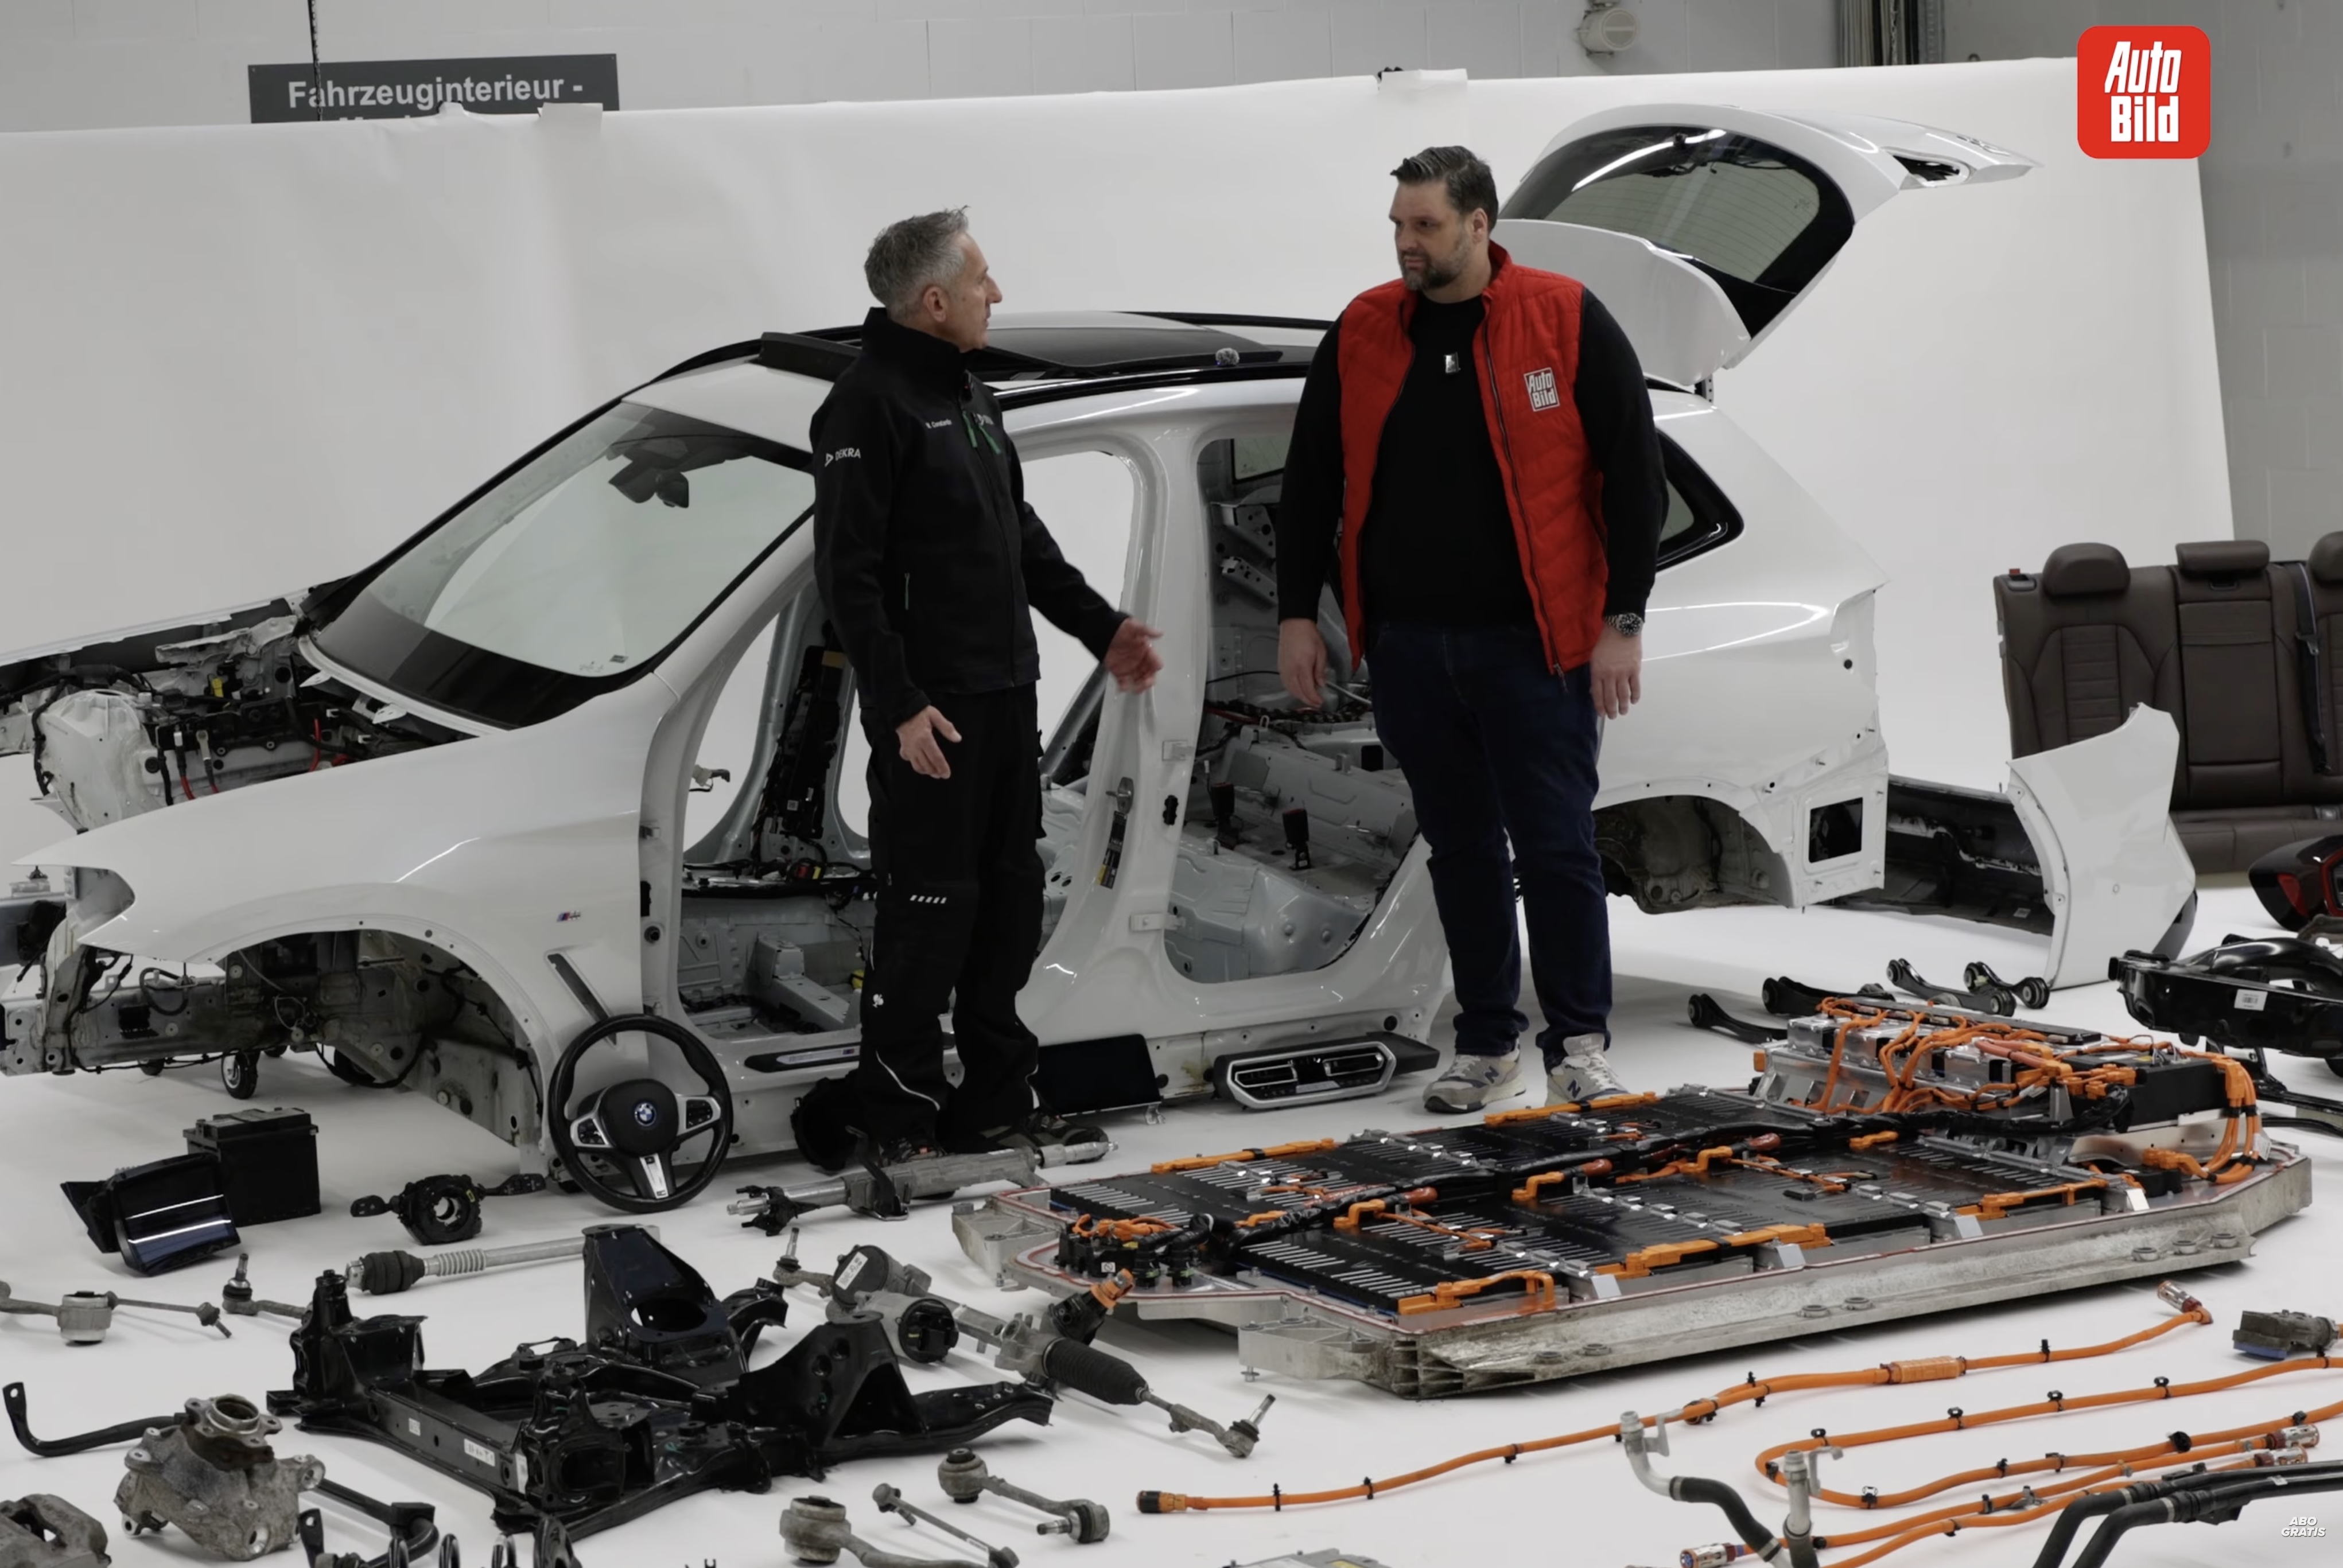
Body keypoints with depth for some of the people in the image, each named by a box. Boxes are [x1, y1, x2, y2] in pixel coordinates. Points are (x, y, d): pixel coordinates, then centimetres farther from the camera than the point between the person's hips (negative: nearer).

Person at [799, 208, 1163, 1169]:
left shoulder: (969, 395, 16)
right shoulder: (869, 405, -14)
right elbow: (849, 575, -18)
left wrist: (1099, 627, 19)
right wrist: (899, 705, -22)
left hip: (1006, 693, 9)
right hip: (930, 710, -9)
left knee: (1008, 896, 12)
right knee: (930, 905, -6)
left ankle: (996, 1096, 20)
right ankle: (892, 1109, 2)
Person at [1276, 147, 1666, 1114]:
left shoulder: (1567, 322, -6)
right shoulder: (1362, 334, 5)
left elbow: (1635, 478, -4)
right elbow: (1311, 481, 13)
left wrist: (1622, 622, -8)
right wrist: (1296, 613, 7)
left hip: (1532, 641, -4)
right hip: (1409, 644, 4)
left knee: (1556, 845, -2)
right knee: (1460, 847, 11)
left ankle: (1578, 1044, 9)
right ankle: (1486, 1043, 21)